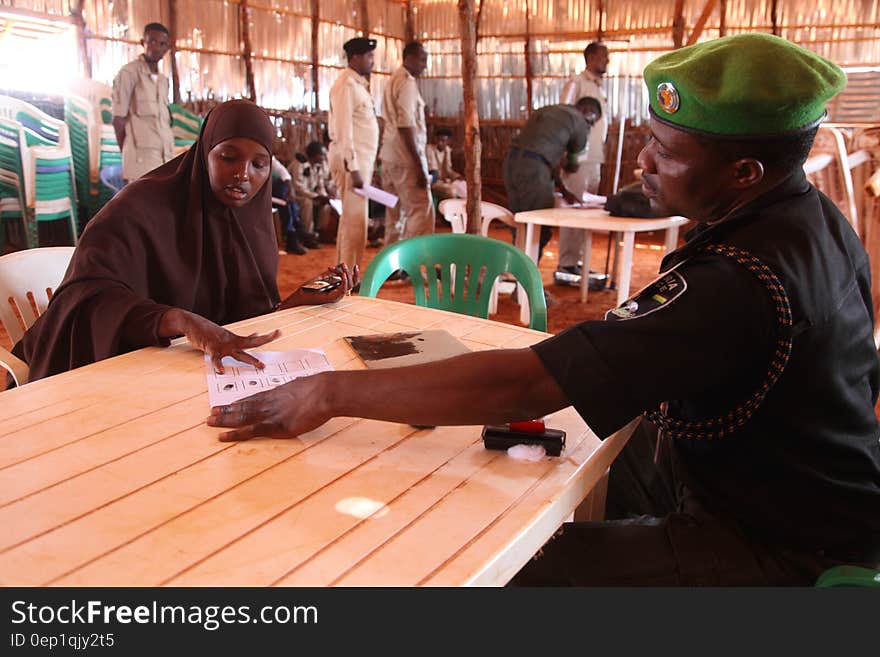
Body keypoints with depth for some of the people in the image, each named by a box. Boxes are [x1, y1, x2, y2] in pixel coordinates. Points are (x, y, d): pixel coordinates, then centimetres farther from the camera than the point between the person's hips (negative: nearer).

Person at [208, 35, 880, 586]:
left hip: (783, 550, -9)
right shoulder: (818, 217, -1)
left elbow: (520, 385, -38)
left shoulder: (739, 282, -34)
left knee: (520, 567, -13)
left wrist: (331, 392, -31)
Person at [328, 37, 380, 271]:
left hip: (361, 161, 10)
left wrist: (363, 166, 15)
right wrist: (353, 169, -22)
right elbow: (343, 131, -18)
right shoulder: (346, 85, -12)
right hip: (352, 162, -10)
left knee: (352, 219, 14)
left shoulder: (358, 84, 17)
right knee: (355, 220, -6)